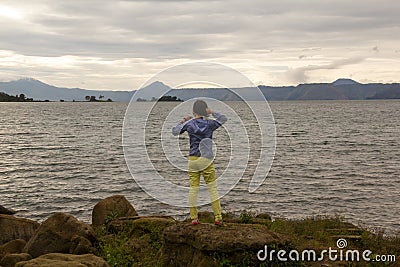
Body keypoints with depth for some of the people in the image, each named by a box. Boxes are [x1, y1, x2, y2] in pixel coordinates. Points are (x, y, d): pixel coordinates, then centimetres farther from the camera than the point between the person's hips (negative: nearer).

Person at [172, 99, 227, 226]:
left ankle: (194, 218, 9)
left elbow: (174, 131, 10)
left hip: (193, 159, 1)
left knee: (193, 188, 6)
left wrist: (183, 121, 20)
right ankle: (218, 217, 1)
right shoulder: (210, 124, 0)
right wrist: (212, 112, 6)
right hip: (207, 160, -1)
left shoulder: (189, 124, -2)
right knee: (212, 188, 3)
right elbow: (223, 118, 16)